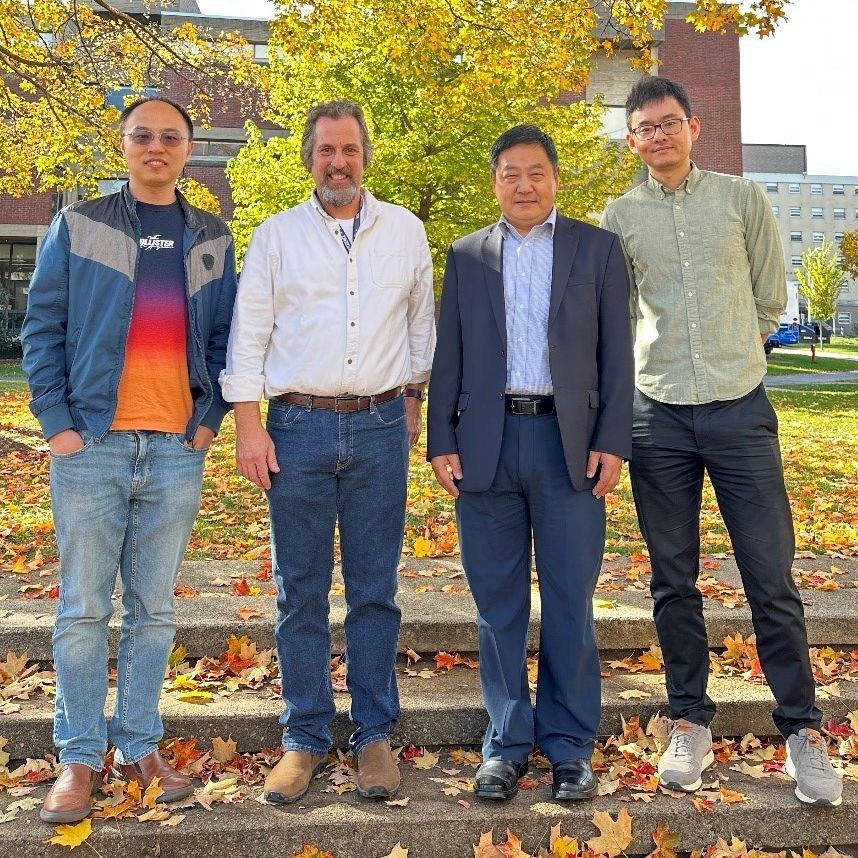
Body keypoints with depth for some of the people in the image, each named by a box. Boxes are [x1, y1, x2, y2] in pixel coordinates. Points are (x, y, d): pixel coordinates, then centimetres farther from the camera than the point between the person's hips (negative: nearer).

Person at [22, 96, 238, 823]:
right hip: (92, 444, -2)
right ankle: (80, 756, 14)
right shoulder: (77, 226, 6)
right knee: (84, 610, 3)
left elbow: (226, 338, 14)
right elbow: (43, 328, 3)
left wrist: (211, 417, 2)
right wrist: (56, 422, -5)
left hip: (177, 450, 2)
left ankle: (139, 745, 20)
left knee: (155, 609, 8)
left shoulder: (212, 240, 12)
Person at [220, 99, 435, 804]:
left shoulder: (405, 231, 9)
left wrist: (413, 401, 16)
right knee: (300, 592, 4)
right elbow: (247, 336, 3)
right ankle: (305, 739, 16)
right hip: (298, 428, 0)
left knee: (375, 589, 5)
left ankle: (375, 734, 17)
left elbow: (422, 322, 18)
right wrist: (249, 426, -4)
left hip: (380, 428, 1)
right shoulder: (276, 235, 5)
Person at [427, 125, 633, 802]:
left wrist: (612, 441, -5)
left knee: (570, 603, 4)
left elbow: (617, 353, 3)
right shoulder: (466, 256, 13)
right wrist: (440, 443, 1)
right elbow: (448, 356, 9)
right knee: (498, 604, 7)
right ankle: (507, 741, 19)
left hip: (569, 442, -1)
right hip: (485, 444, 2)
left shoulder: (597, 248, 8)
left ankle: (569, 744, 17)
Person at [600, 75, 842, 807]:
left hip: (740, 408, -1)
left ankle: (803, 730, 12)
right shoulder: (621, 217, 6)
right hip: (659, 416, 1)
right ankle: (691, 721, 21)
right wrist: (664, 362, 12)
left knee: (772, 579, -1)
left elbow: (771, 295, 11)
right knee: (674, 582, 7)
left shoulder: (742, 198, 4)